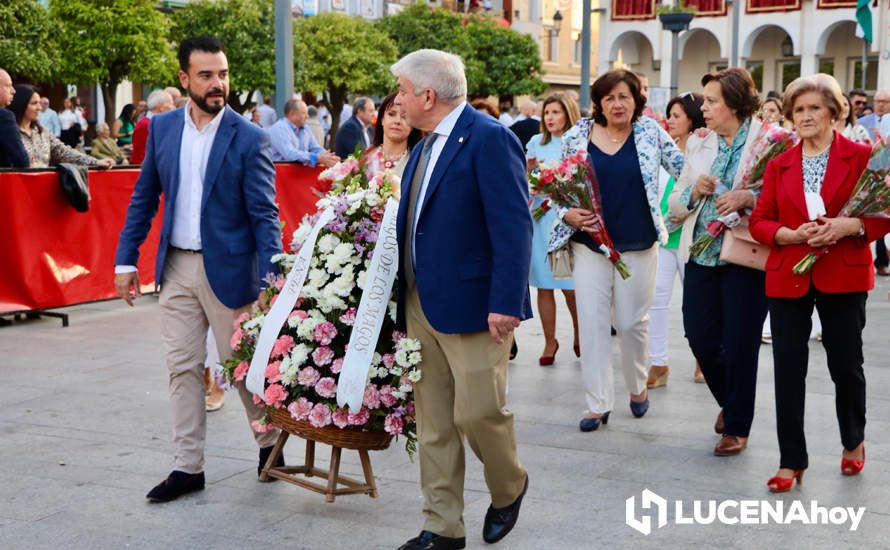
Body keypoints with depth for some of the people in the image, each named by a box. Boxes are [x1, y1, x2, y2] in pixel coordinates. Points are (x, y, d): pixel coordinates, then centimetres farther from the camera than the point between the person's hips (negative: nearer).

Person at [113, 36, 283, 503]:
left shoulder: (249, 139, -9)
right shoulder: (162, 128, 4)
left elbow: (264, 215, -10)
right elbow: (144, 197, 11)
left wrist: (270, 283, -17)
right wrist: (126, 258, 5)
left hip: (227, 268, -4)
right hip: (176, 267, 4)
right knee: (183, 368, 8)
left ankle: (270, 442, 31)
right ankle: (188, 467, 17)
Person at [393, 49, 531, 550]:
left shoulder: (490, 140, -12)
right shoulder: (426, 147, 15)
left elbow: (513, 226, -18)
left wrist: (506, 302, -22)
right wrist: (406, 298, 16)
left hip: (473, 306, -8)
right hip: (421, 304, 8)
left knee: (478, 413, -4)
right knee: (433, 424, 10)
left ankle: (509, 487, 26)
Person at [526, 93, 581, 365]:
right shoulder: (536, 142, 8)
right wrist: (529, 169, -6)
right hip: (541, 219, 3)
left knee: (571, 286, -1)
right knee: (544, 286, 5)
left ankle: (579, 336, 23)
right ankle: (550, 342, 17)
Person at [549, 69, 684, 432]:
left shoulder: (649, 131, 0)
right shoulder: (577, 137, 1)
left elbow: (683, 169, 4)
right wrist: (567, 214, -11)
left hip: (638, 246, -1)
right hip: (589, 244, 1)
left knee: (633, 323, 7)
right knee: (592, 323, 0)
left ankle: (638, 387, 32)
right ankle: (598, 404, 10)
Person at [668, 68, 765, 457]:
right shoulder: (698, 144, 11)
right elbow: (675, 205, 14)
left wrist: (749, 198, -26)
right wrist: (694, 191, -6)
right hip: (702, 254, 5)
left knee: (740, 344, 2)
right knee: (700, 338, 7)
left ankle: (737, 427, 20)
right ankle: (729, 402, 36)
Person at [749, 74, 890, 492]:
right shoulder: (779, 165, 8)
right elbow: (759, 221, 6)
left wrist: (849, 226, -18)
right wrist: (792, 234, -12)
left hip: (844, 276, -2)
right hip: (789, 278, 2)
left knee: (846, 364, 6)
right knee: (788, 368, 1)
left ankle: (854, 442, 34)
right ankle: (791, 461, 11)